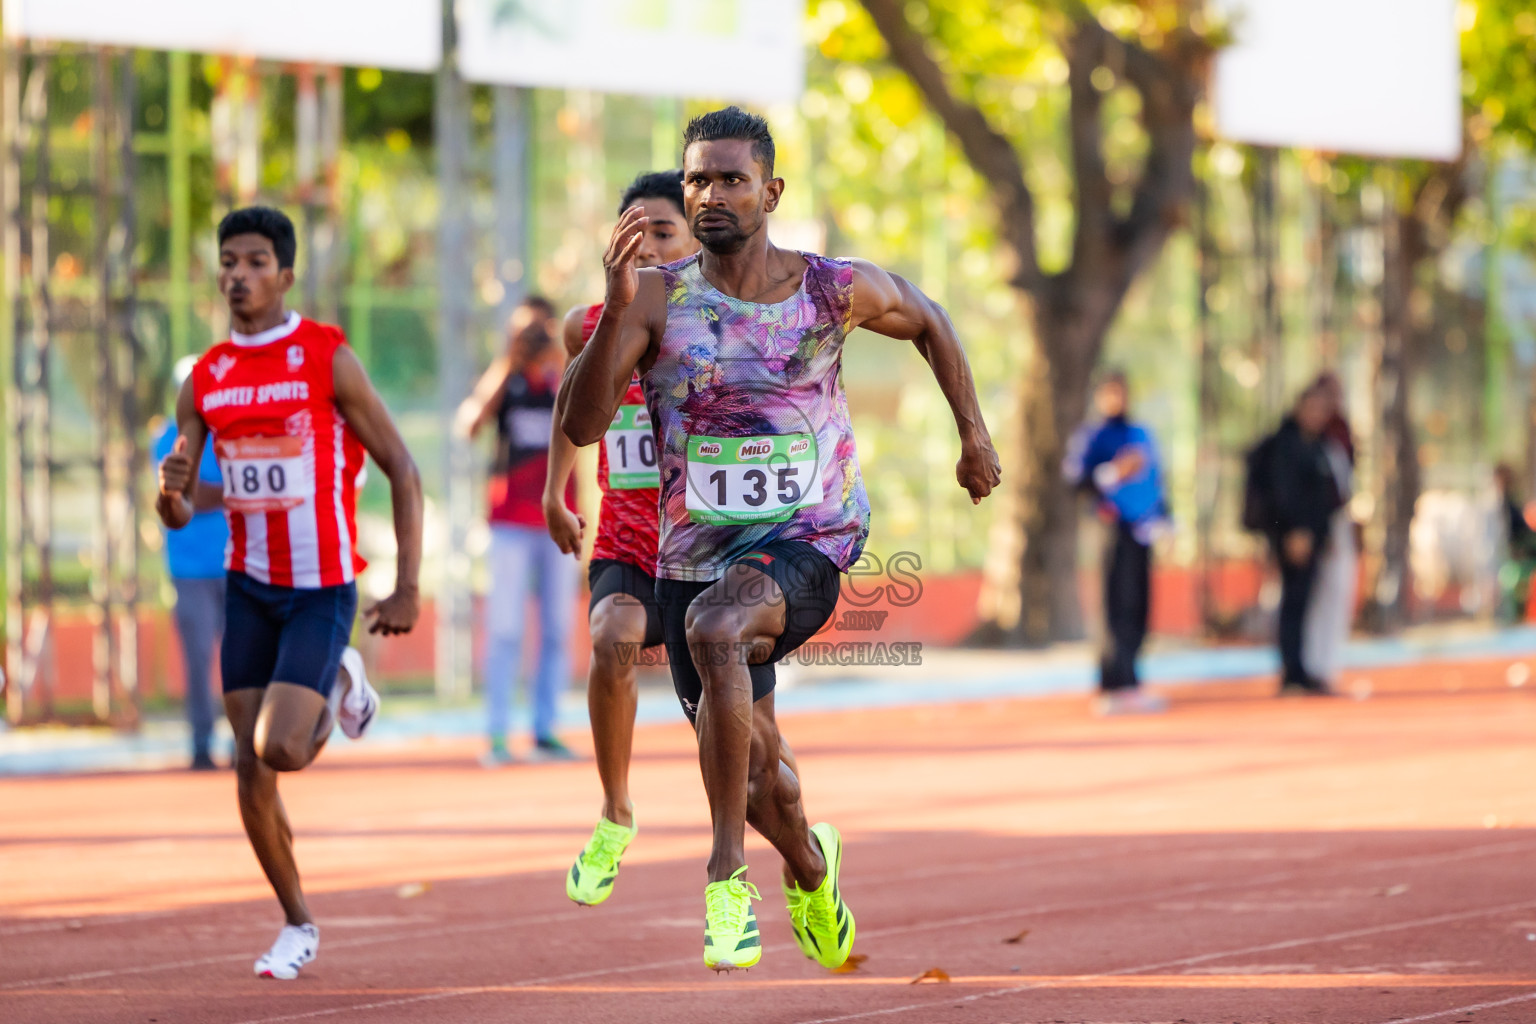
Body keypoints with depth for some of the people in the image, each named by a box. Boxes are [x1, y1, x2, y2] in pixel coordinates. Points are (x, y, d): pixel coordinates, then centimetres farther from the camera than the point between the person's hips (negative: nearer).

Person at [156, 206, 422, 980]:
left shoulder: (328, 358, -9)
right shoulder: (205, 379, 4)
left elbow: (402, 471, -7)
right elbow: (178, 516, 8)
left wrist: (407, 589, -11)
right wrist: (171, 491, -18)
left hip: (323, 588, -4)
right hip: (248, 586, 5)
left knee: (279, 750, -18)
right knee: (250, 769, 1)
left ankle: (342, 686, 16)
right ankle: (298, 925, 19)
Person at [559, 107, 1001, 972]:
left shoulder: (835, 289, -5)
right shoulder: (657, 299, -8)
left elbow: (928, 321, 17)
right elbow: (580, 426, -18)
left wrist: (974, 432, 16)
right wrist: (617, 308, -29)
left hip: (807, 540, -3)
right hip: (695, 552, 3)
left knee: (716, 627, -37)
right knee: (759, 780, 12)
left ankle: (729, 875, -31)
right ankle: (810, 869, 50)